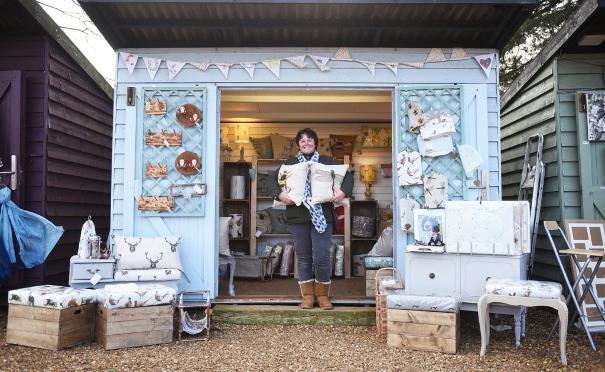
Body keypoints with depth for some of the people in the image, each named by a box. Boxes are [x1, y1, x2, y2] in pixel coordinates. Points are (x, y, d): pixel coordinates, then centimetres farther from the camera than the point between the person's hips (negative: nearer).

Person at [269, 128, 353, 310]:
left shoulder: (327, 162, 11)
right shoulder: (290, 163, 13)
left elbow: (347, 175, 9)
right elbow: (273, 179, 9)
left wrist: (343, 191, -10)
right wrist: (280, 194, -10)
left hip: (322, 215, -1)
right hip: (298, 215, 1)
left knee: (321, 257, -6)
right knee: (304, 257, 7)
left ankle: (323, 295, 12)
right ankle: (307, 295, 18)